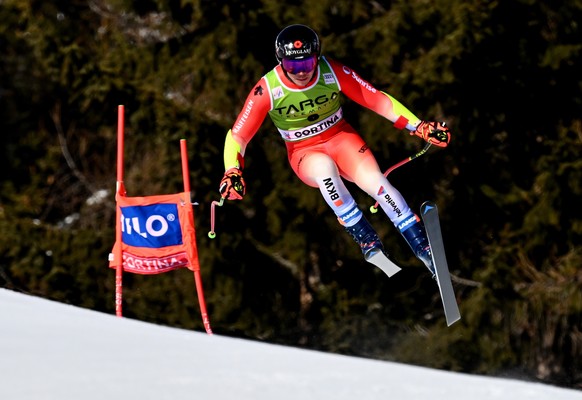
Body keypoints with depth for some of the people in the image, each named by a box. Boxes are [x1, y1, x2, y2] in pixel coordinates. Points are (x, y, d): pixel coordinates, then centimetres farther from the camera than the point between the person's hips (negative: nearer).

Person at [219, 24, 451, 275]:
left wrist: (420, 127, -18)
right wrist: (232, 173, -32)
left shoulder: (333, 73, -18)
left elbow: (378, 100, -12)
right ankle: (364, 237, -24)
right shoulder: (267, 90, -20)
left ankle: (423, 248, -17)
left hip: (341, 137, 1)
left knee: (376, 181, -26)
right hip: (304, 152, -1)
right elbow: (238, 135, -15)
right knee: (324, 167, -36)